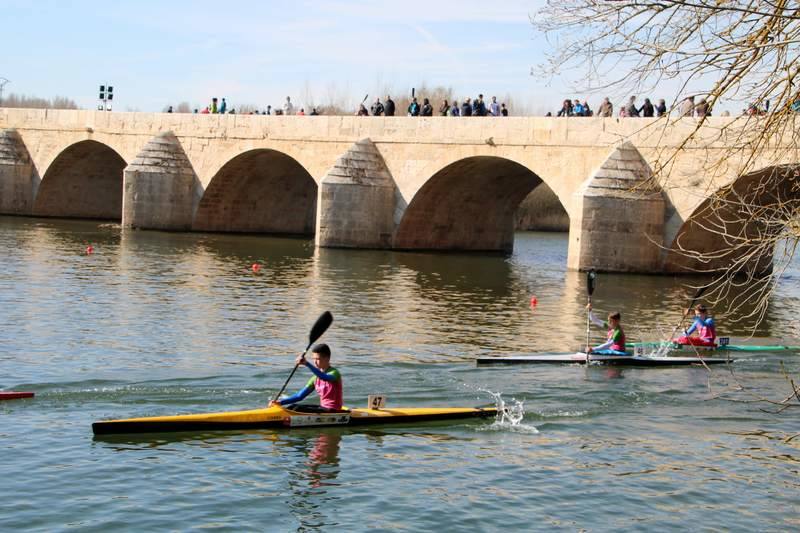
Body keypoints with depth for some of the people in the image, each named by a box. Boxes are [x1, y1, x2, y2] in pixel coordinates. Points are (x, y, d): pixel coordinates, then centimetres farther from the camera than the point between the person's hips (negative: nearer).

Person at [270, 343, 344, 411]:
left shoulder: (334, 373, -10)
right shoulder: (315, 378, 13)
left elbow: (325, 377, -35)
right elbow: (300, 396, 9)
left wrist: (307, 364, -45)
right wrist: (281, 402, -4)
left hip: (333, 411, -8)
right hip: (323, 408, 8)